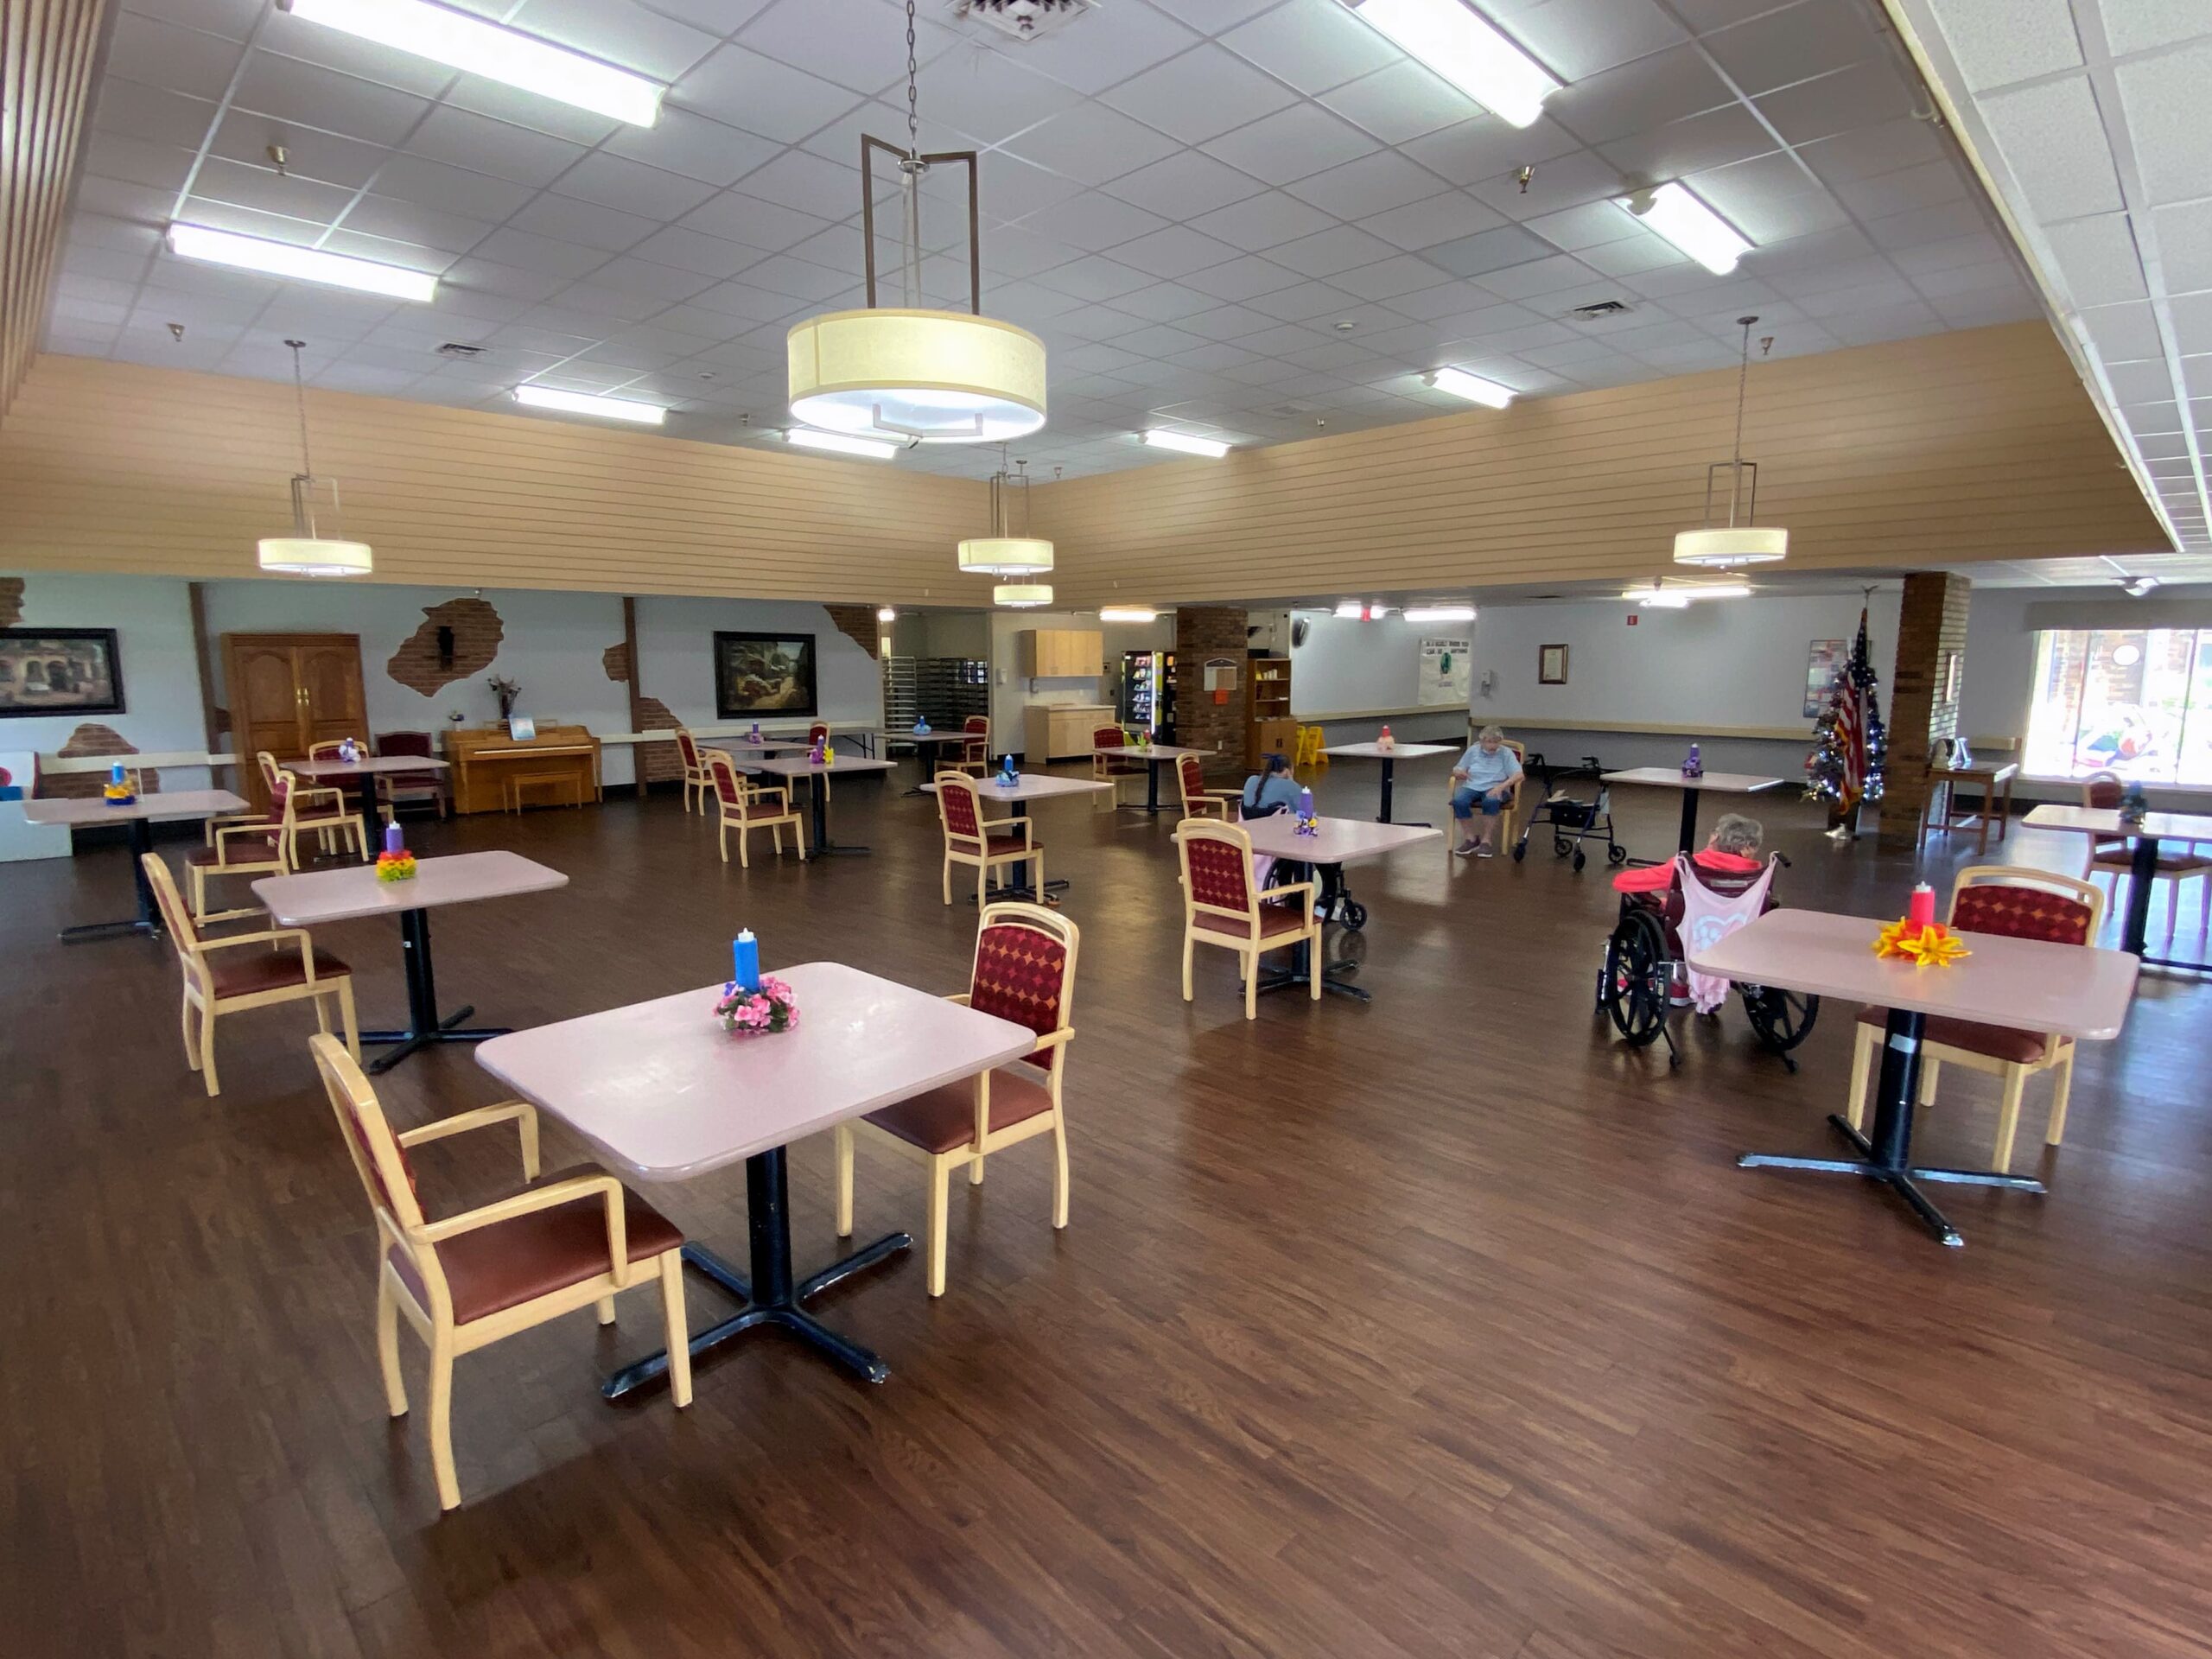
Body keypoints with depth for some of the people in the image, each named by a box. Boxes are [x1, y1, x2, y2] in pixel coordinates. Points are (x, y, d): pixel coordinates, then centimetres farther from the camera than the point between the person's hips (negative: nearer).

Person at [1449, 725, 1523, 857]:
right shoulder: (1473, 750, 10)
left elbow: (1518, 775, -9)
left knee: (1491, 801, -39)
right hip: (1472, 786, 2)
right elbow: (1457, 769, 14)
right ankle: (1470, 838, -18)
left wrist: (1501, 786, -26)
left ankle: (1486, 840, -27)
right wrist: (1458, 772, -13)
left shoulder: (1506, 753, 2)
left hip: (1495, 788, -2)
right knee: (1458, 801, -32)